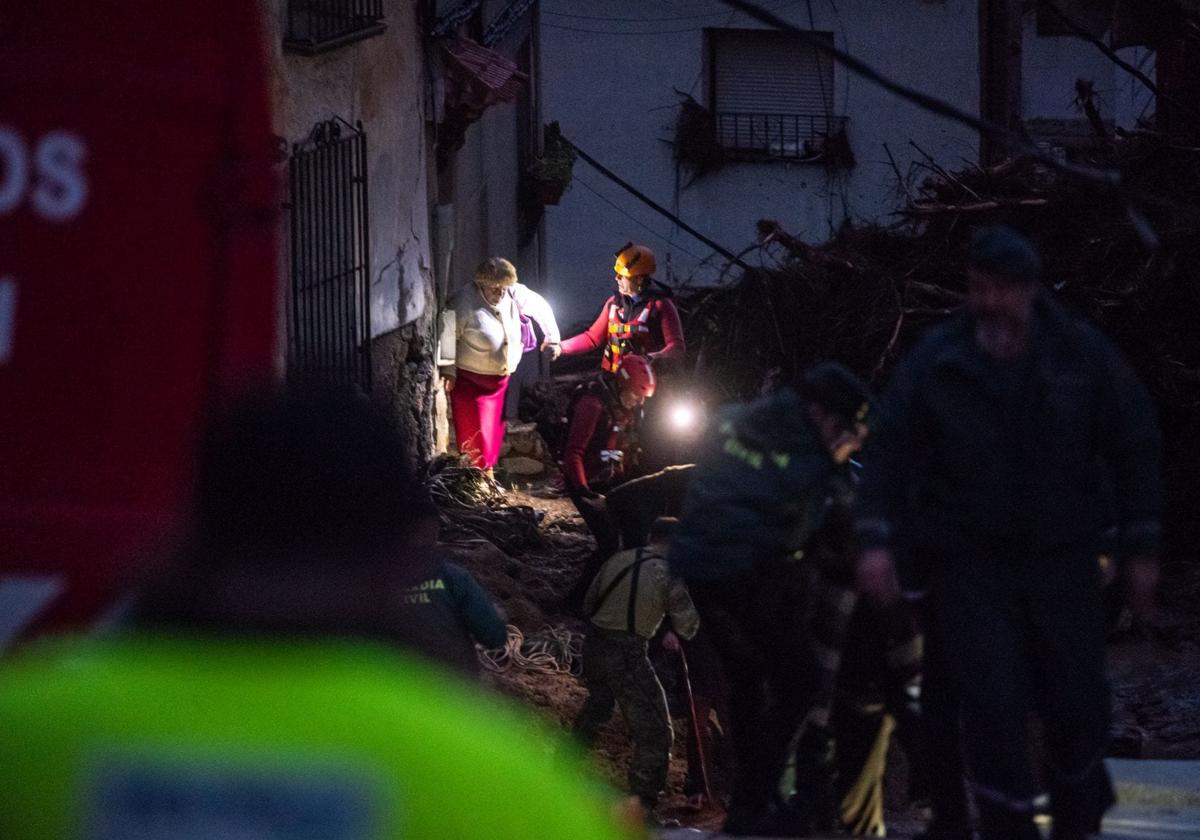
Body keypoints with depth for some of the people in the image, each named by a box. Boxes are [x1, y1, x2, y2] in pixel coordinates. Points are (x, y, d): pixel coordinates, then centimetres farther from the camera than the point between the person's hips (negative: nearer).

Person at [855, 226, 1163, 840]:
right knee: (992, 706, -8)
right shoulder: (936, 362, -5)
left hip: (1063, 558, 1)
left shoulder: (1081, 353, -2)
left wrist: (1140, 548, 1)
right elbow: (892, 449, -2)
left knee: (1078, 702, 5)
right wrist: (878, 540, -13)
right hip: (967, 563, -1)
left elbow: (1134, 445, 3)